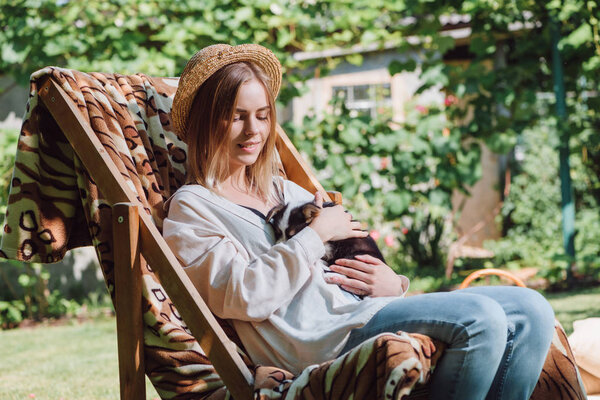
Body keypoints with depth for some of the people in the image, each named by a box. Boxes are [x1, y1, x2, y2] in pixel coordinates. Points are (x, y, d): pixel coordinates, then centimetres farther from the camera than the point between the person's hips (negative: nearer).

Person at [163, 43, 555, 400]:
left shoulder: (284, 191, 29)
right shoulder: (191, 208, 6)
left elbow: (361, 255, 25)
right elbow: (244, 298, -11)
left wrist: (394, 283, 2)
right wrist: (315, 235, -6)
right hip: (310, 334, -8)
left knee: (531, 310, -8)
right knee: (479, 318, -27)